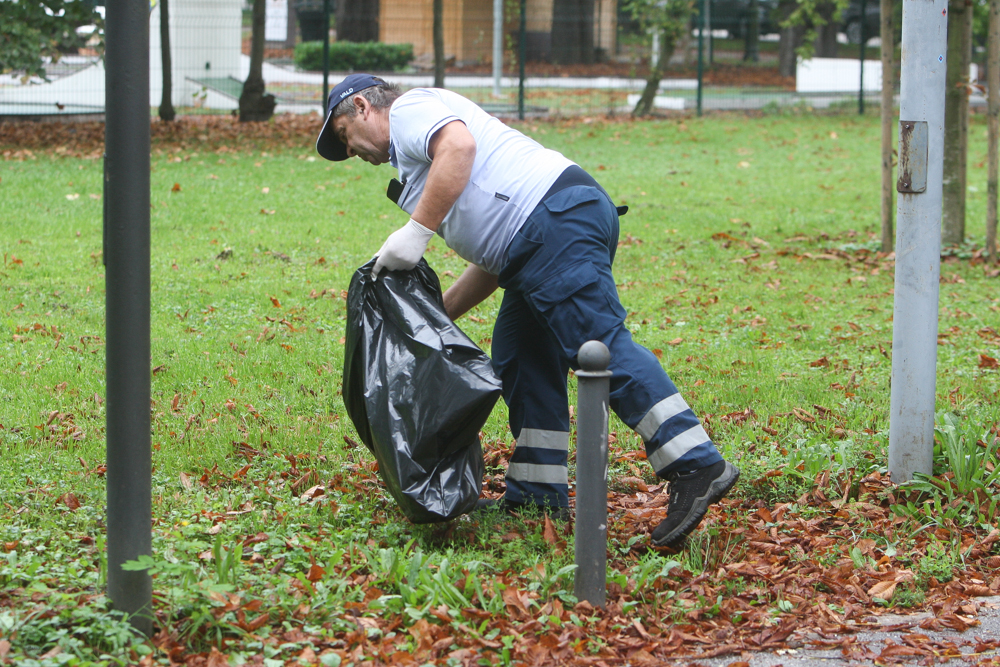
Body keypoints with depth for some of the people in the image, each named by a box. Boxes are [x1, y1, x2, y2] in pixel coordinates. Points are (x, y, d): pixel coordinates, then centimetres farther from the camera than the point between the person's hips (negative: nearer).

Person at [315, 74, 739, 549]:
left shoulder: (410, 107, 9)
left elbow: (459, 145, -17)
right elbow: (491, 261, 32)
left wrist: (417, 230, -16)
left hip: (556, 219, -11)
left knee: (599, 347, -18)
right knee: (521, 360, 13)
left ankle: (697, 468, -26)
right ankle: (537, 499, 15)